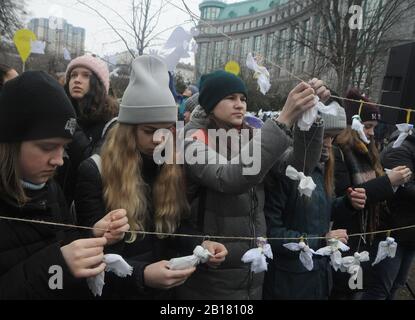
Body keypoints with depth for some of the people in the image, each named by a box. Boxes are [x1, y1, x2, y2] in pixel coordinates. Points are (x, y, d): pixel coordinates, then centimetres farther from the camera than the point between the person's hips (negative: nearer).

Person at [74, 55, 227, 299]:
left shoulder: (174, 168, -4)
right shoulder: (94, 172, -17)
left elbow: (175, 229, 3)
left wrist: (201, 244, -17)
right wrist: (141, 275, -34)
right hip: (118, 291, -4)